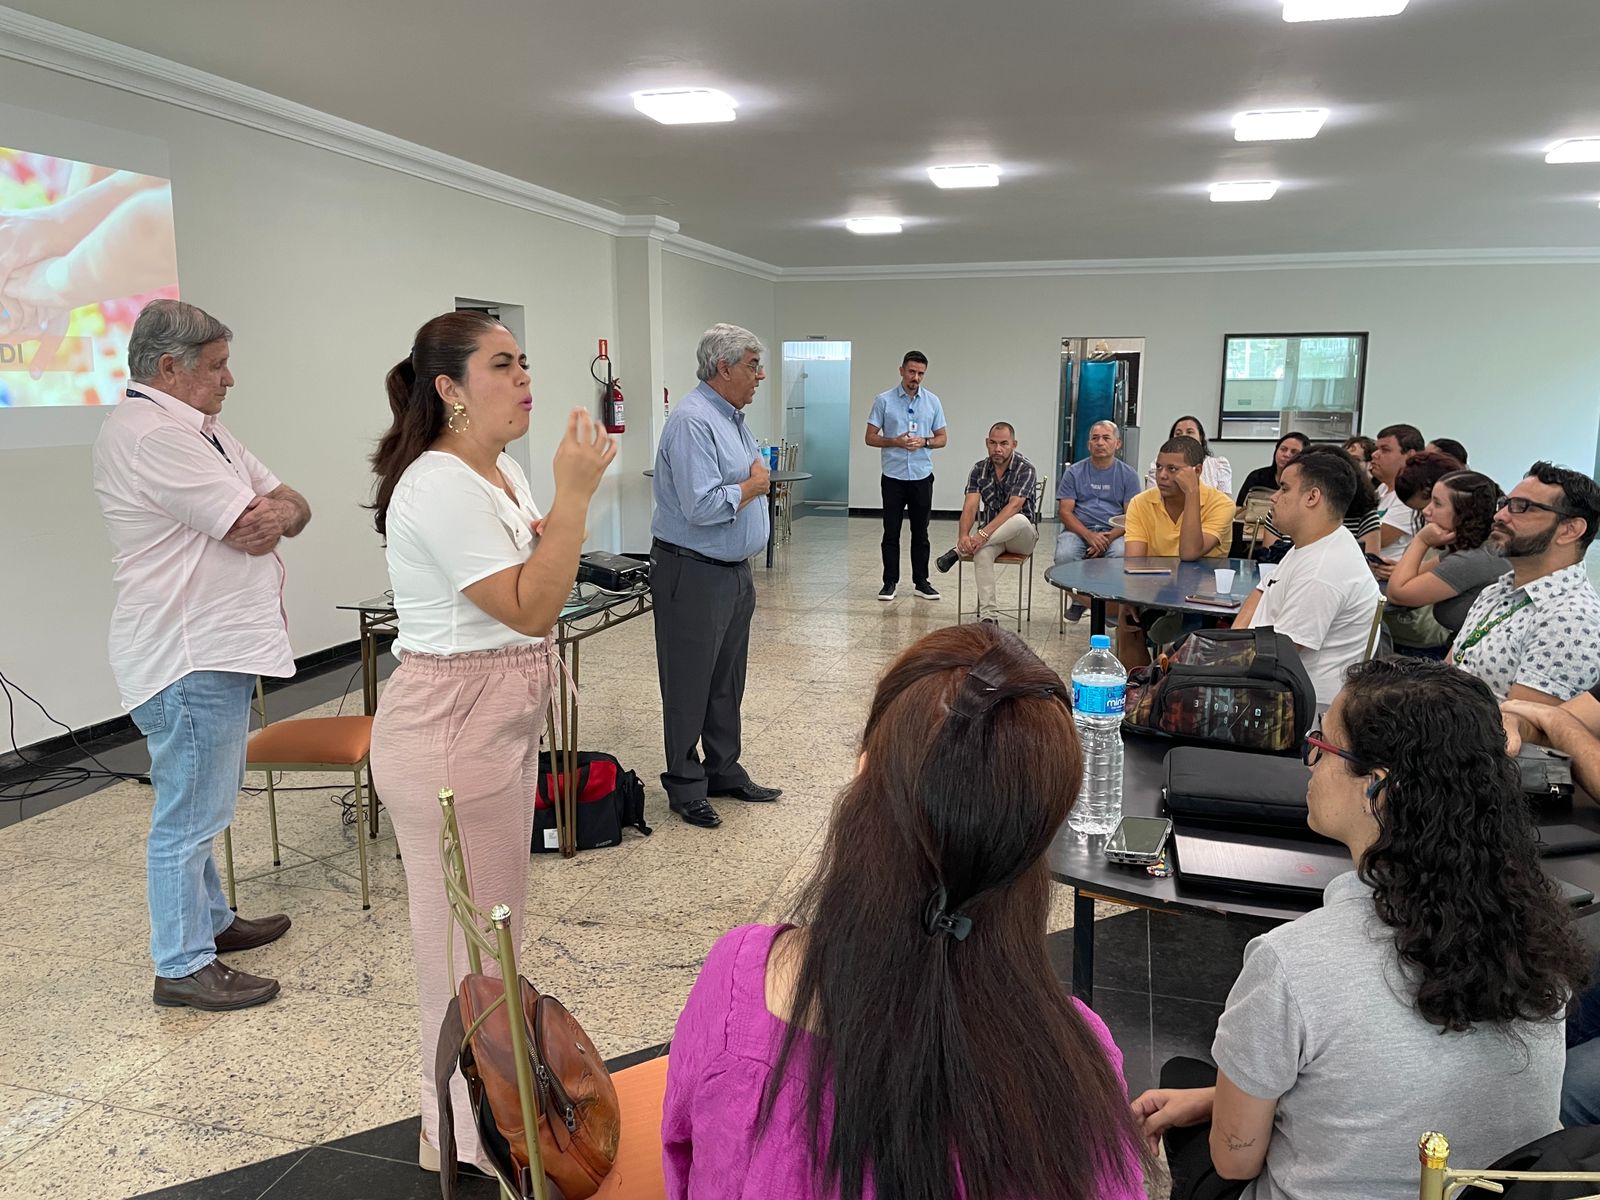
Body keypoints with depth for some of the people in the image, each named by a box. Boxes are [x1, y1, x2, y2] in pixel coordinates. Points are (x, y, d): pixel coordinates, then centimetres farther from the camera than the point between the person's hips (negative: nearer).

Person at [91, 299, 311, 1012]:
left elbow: (291, 508, 11)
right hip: (189, 659, -11)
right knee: (188, 815, 0)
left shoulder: (201, 429, 16)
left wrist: (279, 510, -12)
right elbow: (252, 534, -22)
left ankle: (211, 921, 36)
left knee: (200, 807, 22)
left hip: (219, 650, 11)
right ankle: (182, 967, 11)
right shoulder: (150, 434, -18)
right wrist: (260, 515, 1)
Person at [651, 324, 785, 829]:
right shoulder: (692, 422, -20)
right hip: (694, 574, -10)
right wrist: (754, 485, -14)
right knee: (690, 686, 2)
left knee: (727, 681, 17)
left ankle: (724, 772, 29)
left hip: (734, 570, 10)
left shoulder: (732, 417, 13)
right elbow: (703, 506, -28)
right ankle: (686, 787, 14)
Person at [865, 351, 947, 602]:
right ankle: (890, 582, 10)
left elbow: (942, 437, 8)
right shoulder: (884, 401, -2)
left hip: (922, 476, 2)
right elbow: (871, 437, -1)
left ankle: (920, 582, 15)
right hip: (893, 476, -2)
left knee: (920, 532, 7)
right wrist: (895, 442, -18)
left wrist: (924, 442, -12)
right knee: (891, 532, 2)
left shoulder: (933, 402, 5)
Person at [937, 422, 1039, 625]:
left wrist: (984, 533, -40)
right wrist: (964, 535, -33)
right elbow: (970, 506, -11)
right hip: (992, 536, 2)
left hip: (1022, 535, -2)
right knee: (981, 551, -34)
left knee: (1020, 519, -39)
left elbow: (1013, 506, -27)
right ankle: (988, 615, -35)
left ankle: (957, 552, -31)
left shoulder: (1025, 469, -13)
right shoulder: (979, 469, 0)